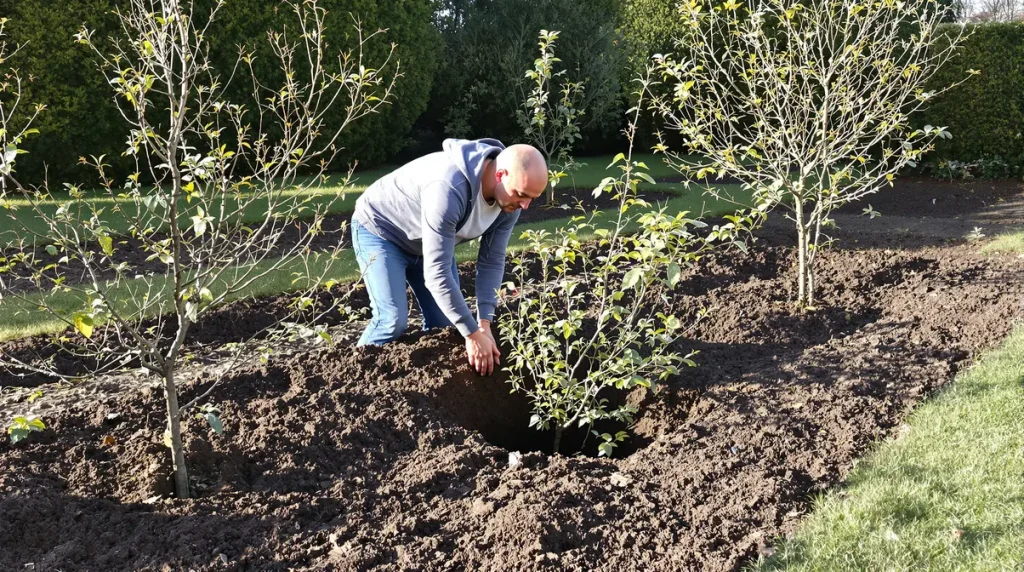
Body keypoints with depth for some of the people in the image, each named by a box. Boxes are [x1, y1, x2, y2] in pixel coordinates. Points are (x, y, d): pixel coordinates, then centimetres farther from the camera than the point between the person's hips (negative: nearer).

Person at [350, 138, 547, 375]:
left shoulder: (510, 201, -18)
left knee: (445, 324, 1)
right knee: (393, 320, -20)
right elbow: (436, 273, -41)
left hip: (428, 242, 7)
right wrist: (473, 334, -37)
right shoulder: (449, 188, -42)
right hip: (380, 230, -7)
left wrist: (484, 323, -21)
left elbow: (492, 261, -10)